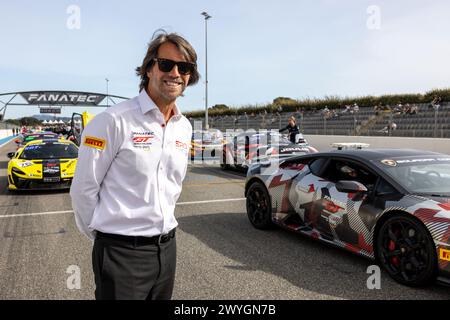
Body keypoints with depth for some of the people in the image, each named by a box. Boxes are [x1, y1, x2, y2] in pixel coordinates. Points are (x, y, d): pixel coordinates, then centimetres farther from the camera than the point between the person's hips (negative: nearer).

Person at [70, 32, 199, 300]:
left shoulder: (184, 126, 6)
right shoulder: (114, 121, -14)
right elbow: (84, 189, -9)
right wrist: (103, 234, 2)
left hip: (167, 247, 7)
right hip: (122, 252, -6)